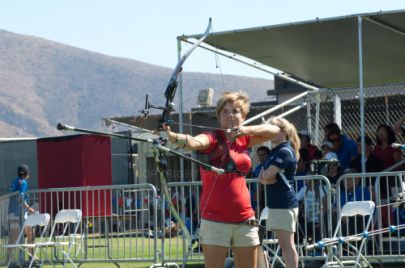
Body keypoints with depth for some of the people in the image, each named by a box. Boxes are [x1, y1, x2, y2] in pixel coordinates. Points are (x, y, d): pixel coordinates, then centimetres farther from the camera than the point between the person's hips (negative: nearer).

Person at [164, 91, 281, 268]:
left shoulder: (243, 140, 11)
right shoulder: (213, 138, -6)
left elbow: (274, 130, 12)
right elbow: (194, 142, -27)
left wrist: (247, 130, -6)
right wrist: (174, 137, -50)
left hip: (244, 220, 6)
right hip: (215, 220, -5)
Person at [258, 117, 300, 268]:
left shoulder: (285, 152, -12)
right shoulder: (275, 151, 18)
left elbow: (268, 174, -21)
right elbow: (263, 178, 14)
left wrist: (264, 174, 2)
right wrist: (265, 177, -9)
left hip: (284, 204, -10)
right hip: (277, 203, 10)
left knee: (286, 243, -10)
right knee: (284, 243, 12)